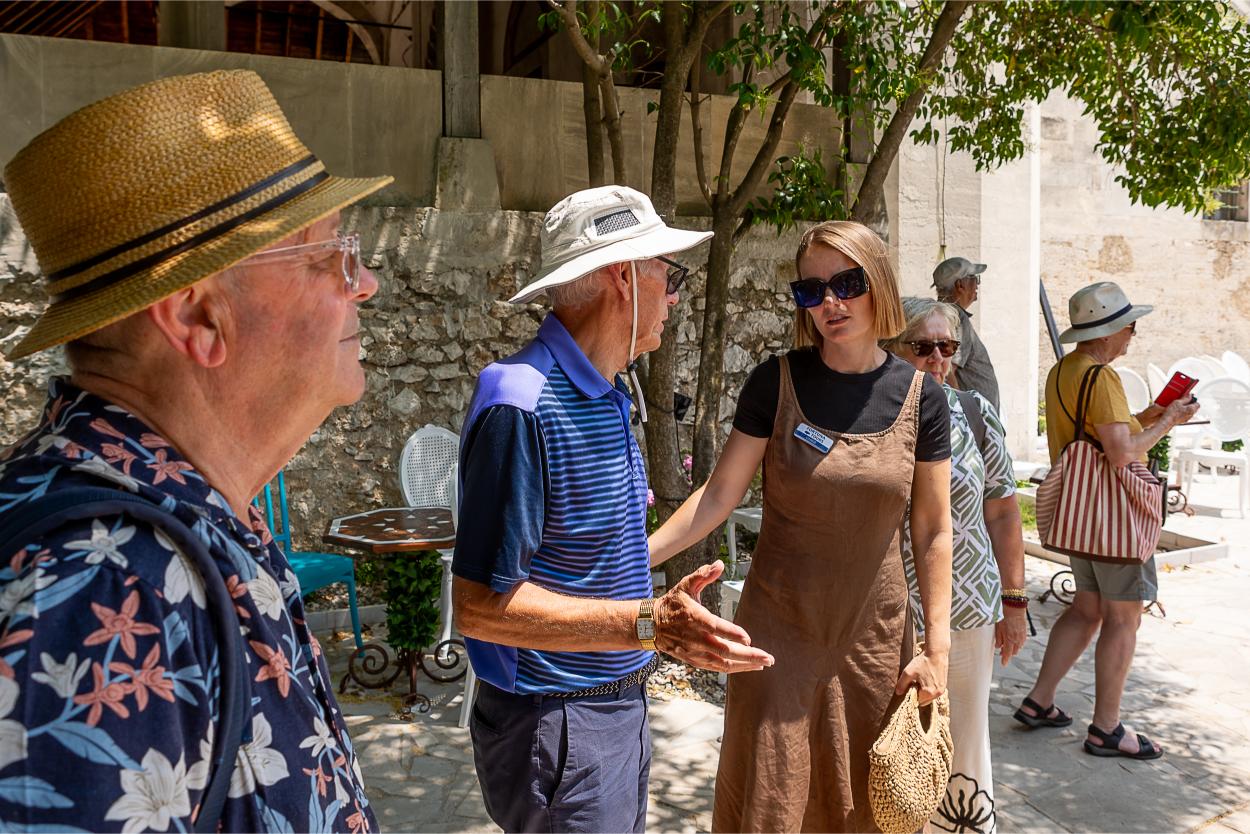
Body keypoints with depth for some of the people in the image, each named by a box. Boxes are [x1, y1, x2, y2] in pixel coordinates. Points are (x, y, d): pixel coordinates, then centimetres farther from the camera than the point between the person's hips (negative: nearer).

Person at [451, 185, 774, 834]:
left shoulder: (608, 392, 6)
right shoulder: (523, 406, -25)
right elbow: (482, 604, -25)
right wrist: (650, 625, -29)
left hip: (620, 704, 9)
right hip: (558, 725, -9)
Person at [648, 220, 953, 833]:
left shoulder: (919, 396, -3)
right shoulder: (777, 381, -7)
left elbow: (933, 530, 1)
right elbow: (719, 494, -6)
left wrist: (937, 646, -1)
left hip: (874, 638, 2)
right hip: (778, 632, -1)